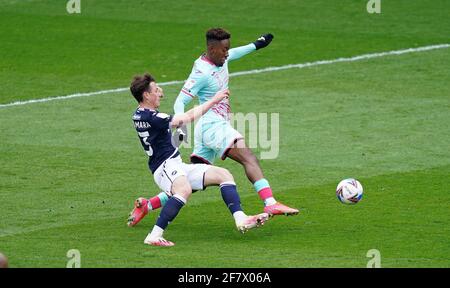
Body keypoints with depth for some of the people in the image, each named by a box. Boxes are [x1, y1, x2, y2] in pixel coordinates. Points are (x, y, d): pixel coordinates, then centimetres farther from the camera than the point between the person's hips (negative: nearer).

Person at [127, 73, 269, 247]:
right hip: (165, 167, -11)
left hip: (178, 167, 11)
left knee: (223, 174, 6)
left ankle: (240, 220, -9)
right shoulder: (150, 117, -18)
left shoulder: (139, 115, 14)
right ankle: (154, 236, -43)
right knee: (184, 189, -43)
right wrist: (213, 101, -5)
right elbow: (188, 118, -16)